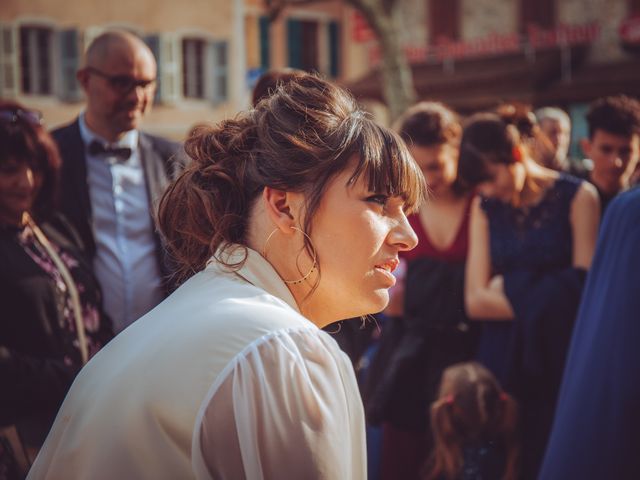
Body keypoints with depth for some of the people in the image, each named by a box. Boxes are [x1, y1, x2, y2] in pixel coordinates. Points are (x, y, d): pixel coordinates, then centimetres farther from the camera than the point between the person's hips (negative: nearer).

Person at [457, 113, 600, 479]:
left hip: (560, 360, -3)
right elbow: (476, 301, -1)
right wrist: (547, 301, -10)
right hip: (503, 361, 3)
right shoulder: (485, 208, 8)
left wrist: (509, 289, -4)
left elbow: (585, 291, -10)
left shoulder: (577, 197, -3)